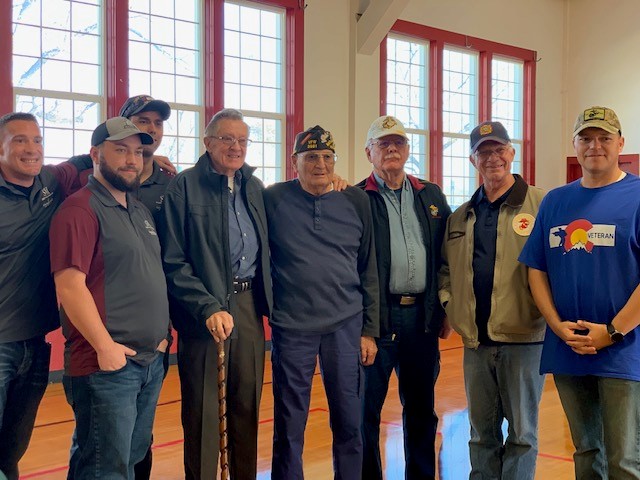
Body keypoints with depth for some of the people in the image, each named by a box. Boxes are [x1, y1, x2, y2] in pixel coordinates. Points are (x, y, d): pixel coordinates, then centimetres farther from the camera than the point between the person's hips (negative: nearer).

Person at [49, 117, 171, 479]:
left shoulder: (142, 211, 16)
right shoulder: (80, 209, -12)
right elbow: (70, 286, -19)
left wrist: (163, 332, 13)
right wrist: (106, 348, -18)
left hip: (152, 360, 9)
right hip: (107, 365, -9)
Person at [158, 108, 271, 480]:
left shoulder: (255, 188, 13)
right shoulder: (184, 187, -6)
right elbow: (173, 262, -10)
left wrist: (268, 301, 5)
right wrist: (208, 308, -18)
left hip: (250, 307, 6)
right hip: (206, 312, -5)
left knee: (248, 406, 12)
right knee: (204, 412, 3)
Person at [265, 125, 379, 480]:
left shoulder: (356, 202, 5)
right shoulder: (273, 200, -1)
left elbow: (368, 271, 8)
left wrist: (369, 330, 6)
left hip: (346, 326, 2)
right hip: (291, 328, -1)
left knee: (349, 421, 8)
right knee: (289, 426, 6)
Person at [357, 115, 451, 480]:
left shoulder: (432, 196, 13)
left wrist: (446, 309, 8)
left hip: (423, 316, 4)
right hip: (376, 316, -4)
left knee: (422, 407, 13)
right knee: (367, 407, 2)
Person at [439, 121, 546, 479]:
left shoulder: (542, 204, -4)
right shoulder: (460, 217, 14)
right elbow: (446, 267, 22)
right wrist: (448, 301, 7)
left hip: (524, 338, -5)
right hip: (476, 341, 5)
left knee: (522, 431, 6)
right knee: (482, 431, 15)